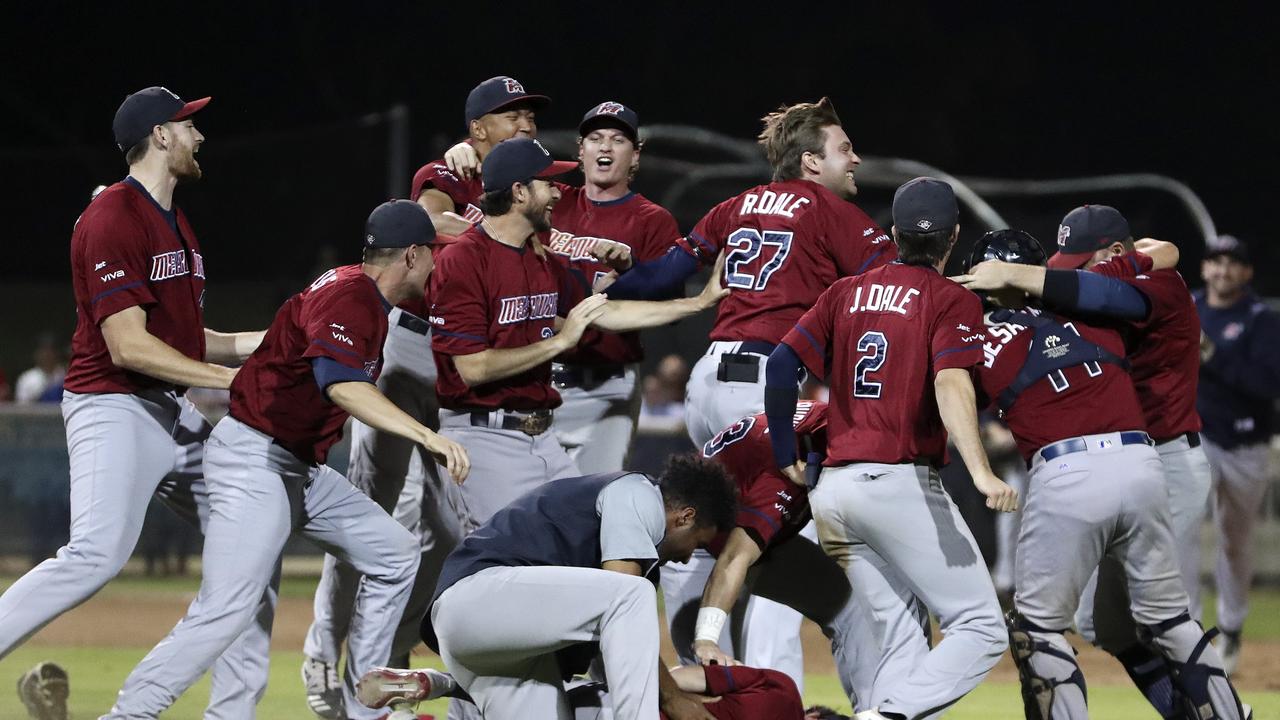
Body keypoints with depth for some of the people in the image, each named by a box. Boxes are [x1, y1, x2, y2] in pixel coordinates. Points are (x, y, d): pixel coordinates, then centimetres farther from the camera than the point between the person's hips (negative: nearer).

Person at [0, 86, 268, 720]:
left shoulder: (176, 225, 18)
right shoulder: (113, 220, -13)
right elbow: (129, 346, -21)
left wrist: (269, 341, 13)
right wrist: (229, 377, -19)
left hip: (174, 415, 10)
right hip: (114, 407, -10)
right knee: (97, 554, -26)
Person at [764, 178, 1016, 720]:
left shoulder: (847, 292, 15)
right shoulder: (952, 301, 0)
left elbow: (781, 364, 7)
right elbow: (951, 384, -17)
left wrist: (786, 460, 14)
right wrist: (980, 472, -30)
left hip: (830, 490, 6)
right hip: (901, 484, -6)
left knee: (902, 648, 10)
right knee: (981, 629, -6)